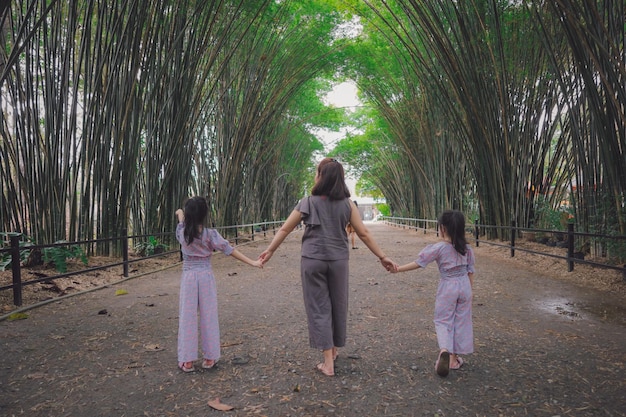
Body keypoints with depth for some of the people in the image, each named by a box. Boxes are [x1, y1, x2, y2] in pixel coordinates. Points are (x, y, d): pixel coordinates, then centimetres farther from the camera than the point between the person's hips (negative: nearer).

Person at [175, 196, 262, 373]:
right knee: (208, 316, 8)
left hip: (188, 277, 1)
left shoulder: (181, 232, -5)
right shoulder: (210, 234, -11)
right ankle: (209, 357, 16)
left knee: (187, 317, 6)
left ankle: (187, 360, 11)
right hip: (206, 276, -1)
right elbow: (229, 249, -13)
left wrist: (180, 214, 42)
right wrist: (252, 262, -11)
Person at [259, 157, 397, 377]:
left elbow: (284, 230, 1)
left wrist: (269, 251, 13)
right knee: (338, 305, 18)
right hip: (338, 260, 2)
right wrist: (382, 256, 5)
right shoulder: (346, 204, -1)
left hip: (312, 260, -2)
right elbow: (364, 233, -3)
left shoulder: (308, 203, -3)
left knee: (318, 308, 5)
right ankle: (334, 348, 36)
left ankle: (328, 362, 7)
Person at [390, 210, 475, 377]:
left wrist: (399, 269, -4)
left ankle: (444, 349, -21)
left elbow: (418, 263, -12)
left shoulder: (438, 248, -14)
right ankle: (454, 357, 19)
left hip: (448, 287, -4)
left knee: (443, 320, 6)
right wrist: (469, 290, 18)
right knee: (461, 321, 12)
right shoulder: (466, 248, 1)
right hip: (464, 285, 4)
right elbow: (470, 271, 7)